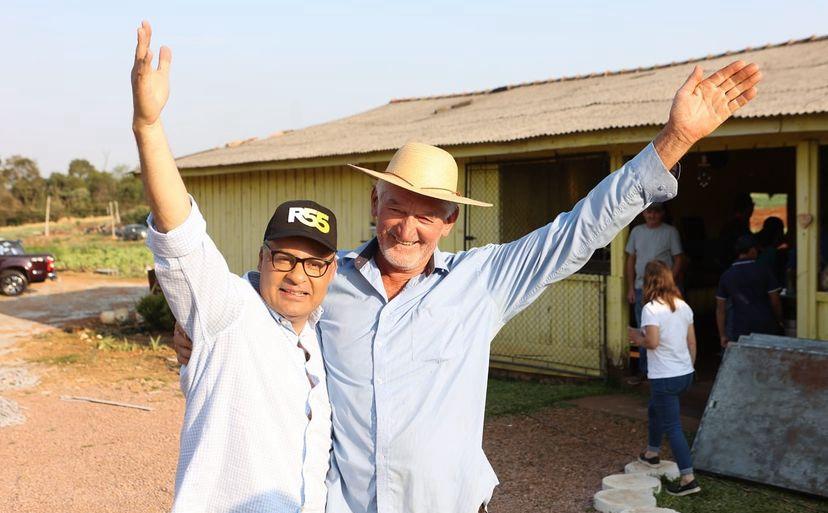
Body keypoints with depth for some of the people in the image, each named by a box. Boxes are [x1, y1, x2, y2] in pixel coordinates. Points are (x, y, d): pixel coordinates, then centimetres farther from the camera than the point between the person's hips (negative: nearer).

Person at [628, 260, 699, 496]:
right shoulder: (683, 306, 6)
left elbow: (653, 342, -24)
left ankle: (688, 478, -4)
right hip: (685, 374, 8)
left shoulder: (651, 308, -16)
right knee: (655, 409, 28)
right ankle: (652, 453, 45)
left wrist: (638, 339, -4)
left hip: (665, 377, -8)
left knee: (672, 426, -2)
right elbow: (692, 343, 10)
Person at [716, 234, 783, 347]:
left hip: (740, 330, 2)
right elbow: (775, 301, -4)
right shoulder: (764, 271, -4)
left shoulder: (726, 276, 3)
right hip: (766, 328, -1)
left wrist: (722, 335, 8)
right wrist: (779, 321, 13)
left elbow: (720, 309, 3)